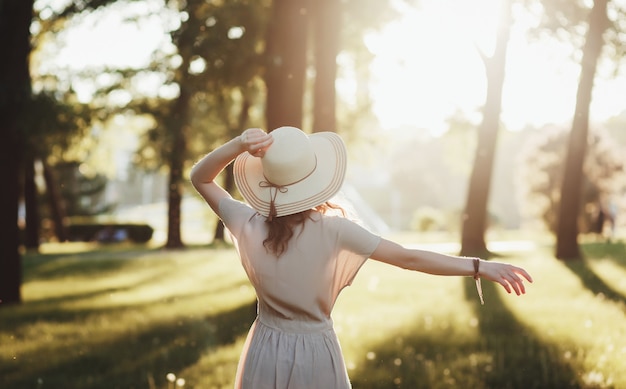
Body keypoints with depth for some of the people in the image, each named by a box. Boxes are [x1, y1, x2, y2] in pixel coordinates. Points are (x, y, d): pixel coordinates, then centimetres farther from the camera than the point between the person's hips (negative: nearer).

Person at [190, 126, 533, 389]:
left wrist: (238, 145, -18)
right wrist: (479, 266, -15)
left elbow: (199, 178, -2)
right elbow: (408, 258, -19)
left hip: (266, 354, 2)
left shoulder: (250, 227, -14)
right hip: (315, 356, -2)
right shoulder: (333, 229, -20)